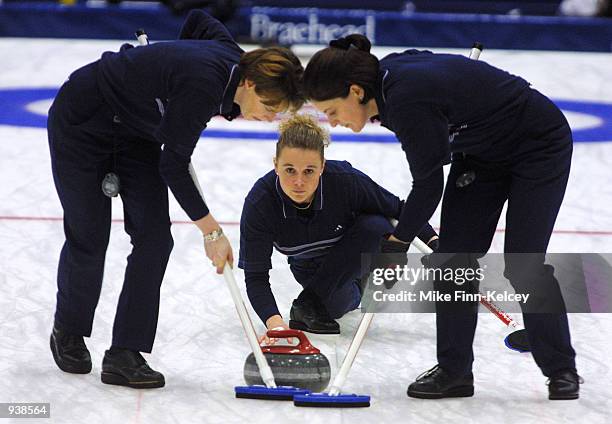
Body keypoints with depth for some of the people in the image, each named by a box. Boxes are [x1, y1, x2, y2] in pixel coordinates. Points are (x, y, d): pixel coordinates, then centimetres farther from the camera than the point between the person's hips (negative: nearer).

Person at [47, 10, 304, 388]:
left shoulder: (234, 61, -13)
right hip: (81, 122, -8)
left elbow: (200, 20, 10)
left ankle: (124, 356, -5)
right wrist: (212, 231, -23)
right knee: (89, 236, 3)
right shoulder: (203, 86, -36)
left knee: (154, 237, -6)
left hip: (135, 128, 8)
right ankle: (68, 335, 29)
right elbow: (174, 166, -29)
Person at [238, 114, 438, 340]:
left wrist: (434, 241, -29)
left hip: (358, 252, 0)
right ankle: (354, 289, 12)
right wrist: (273, 321, -49)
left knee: (376, 226, -33)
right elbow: (256, 276, -32)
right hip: (310, 267, 0)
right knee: (336, 305, -26)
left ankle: (309, 303, -18)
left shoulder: (347, 181, -34)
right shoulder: (259, 202, -32)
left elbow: (399, 210, -16)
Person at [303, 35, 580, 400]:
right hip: (482, 150, 9)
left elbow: (428, 185, -24)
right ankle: (454, 370, 6)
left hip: (538, 147, -9)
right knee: (454, 256, 0)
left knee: (522, 265, -9)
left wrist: (396, 243, -13)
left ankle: (562, 370, 8)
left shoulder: (409, 99, -34)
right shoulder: (388, 78, -9)